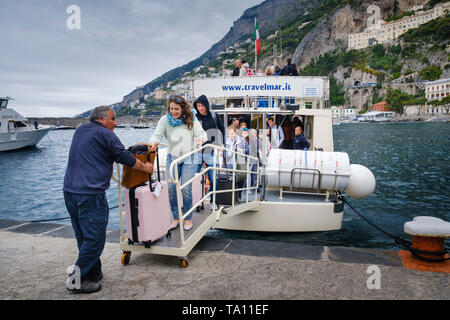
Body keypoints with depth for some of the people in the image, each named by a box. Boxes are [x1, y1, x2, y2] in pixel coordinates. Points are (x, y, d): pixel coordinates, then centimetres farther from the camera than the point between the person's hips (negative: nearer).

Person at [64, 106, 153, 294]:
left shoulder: (80, 131, 20)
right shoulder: (104, 134, -4)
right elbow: (124, 157, -5)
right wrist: (145, 167, 9)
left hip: (70, 191, 9)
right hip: (90, 194, -9)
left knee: (84, 237, 15)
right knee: (94, 238, -1)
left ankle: (93, 273, 25)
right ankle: (77, 280, 2)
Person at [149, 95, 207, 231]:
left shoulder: (191, 120, -3)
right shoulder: (165, 120, -2)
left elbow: (202, 134, 0)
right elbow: (157, 135, -8)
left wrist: (201, 139, -23)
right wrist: (154, 143, -30)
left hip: (188, 158, -2)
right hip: (172, 158, 2)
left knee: (186, 189, -4)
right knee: (171, 189, 1)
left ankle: (188, 218, 12)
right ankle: (176, 217, 19)